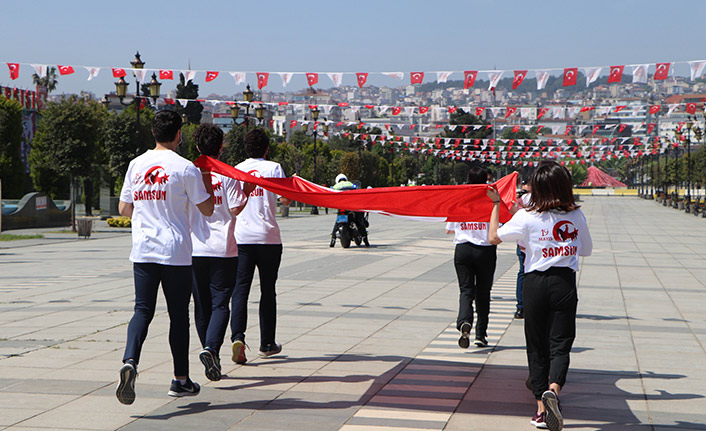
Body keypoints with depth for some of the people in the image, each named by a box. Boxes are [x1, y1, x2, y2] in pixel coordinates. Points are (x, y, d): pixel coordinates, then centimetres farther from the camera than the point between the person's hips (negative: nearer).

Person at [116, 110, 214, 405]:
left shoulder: (136, 165, 6)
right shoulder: (185, 168, -8)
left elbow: (124, 209, 13)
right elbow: (207, 209, -3)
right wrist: (206, 176, 9)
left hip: (142, 250, 3)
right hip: (175, 252, -3)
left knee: (142, 310, 4)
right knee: (178, 315, 7)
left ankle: (129, 361, -22)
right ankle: (180, 380, 16)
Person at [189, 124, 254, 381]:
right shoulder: (227, 175, -6)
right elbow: (236, 209, -10)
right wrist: (247, 191, 5)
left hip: (195, 248, 3)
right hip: (222, 249, -3)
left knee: (201, 304, 11)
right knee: (220, 302, -2)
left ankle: (211, 354, 17)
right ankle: (211, 348, -22)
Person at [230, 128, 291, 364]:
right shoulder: (273, 168, 0)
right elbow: (285, 199, -6)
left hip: (241, 236, 2)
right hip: (268, 238, -2)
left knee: (240, 289, 0)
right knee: (268, 291, 9)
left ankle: (237, 336, -20)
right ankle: (267, 344, 16)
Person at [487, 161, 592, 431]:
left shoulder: (527, 216, -5)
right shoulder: (576, 216, 2)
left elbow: (494, 237, 2)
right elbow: (586, 250, 14)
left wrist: (496, 204, 12)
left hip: (536, 283, 0)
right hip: (565, 282, 1)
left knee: (537, 346, 9)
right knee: (560, 343, 1)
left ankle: (541, 408, 10)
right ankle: (553, 389, -27)